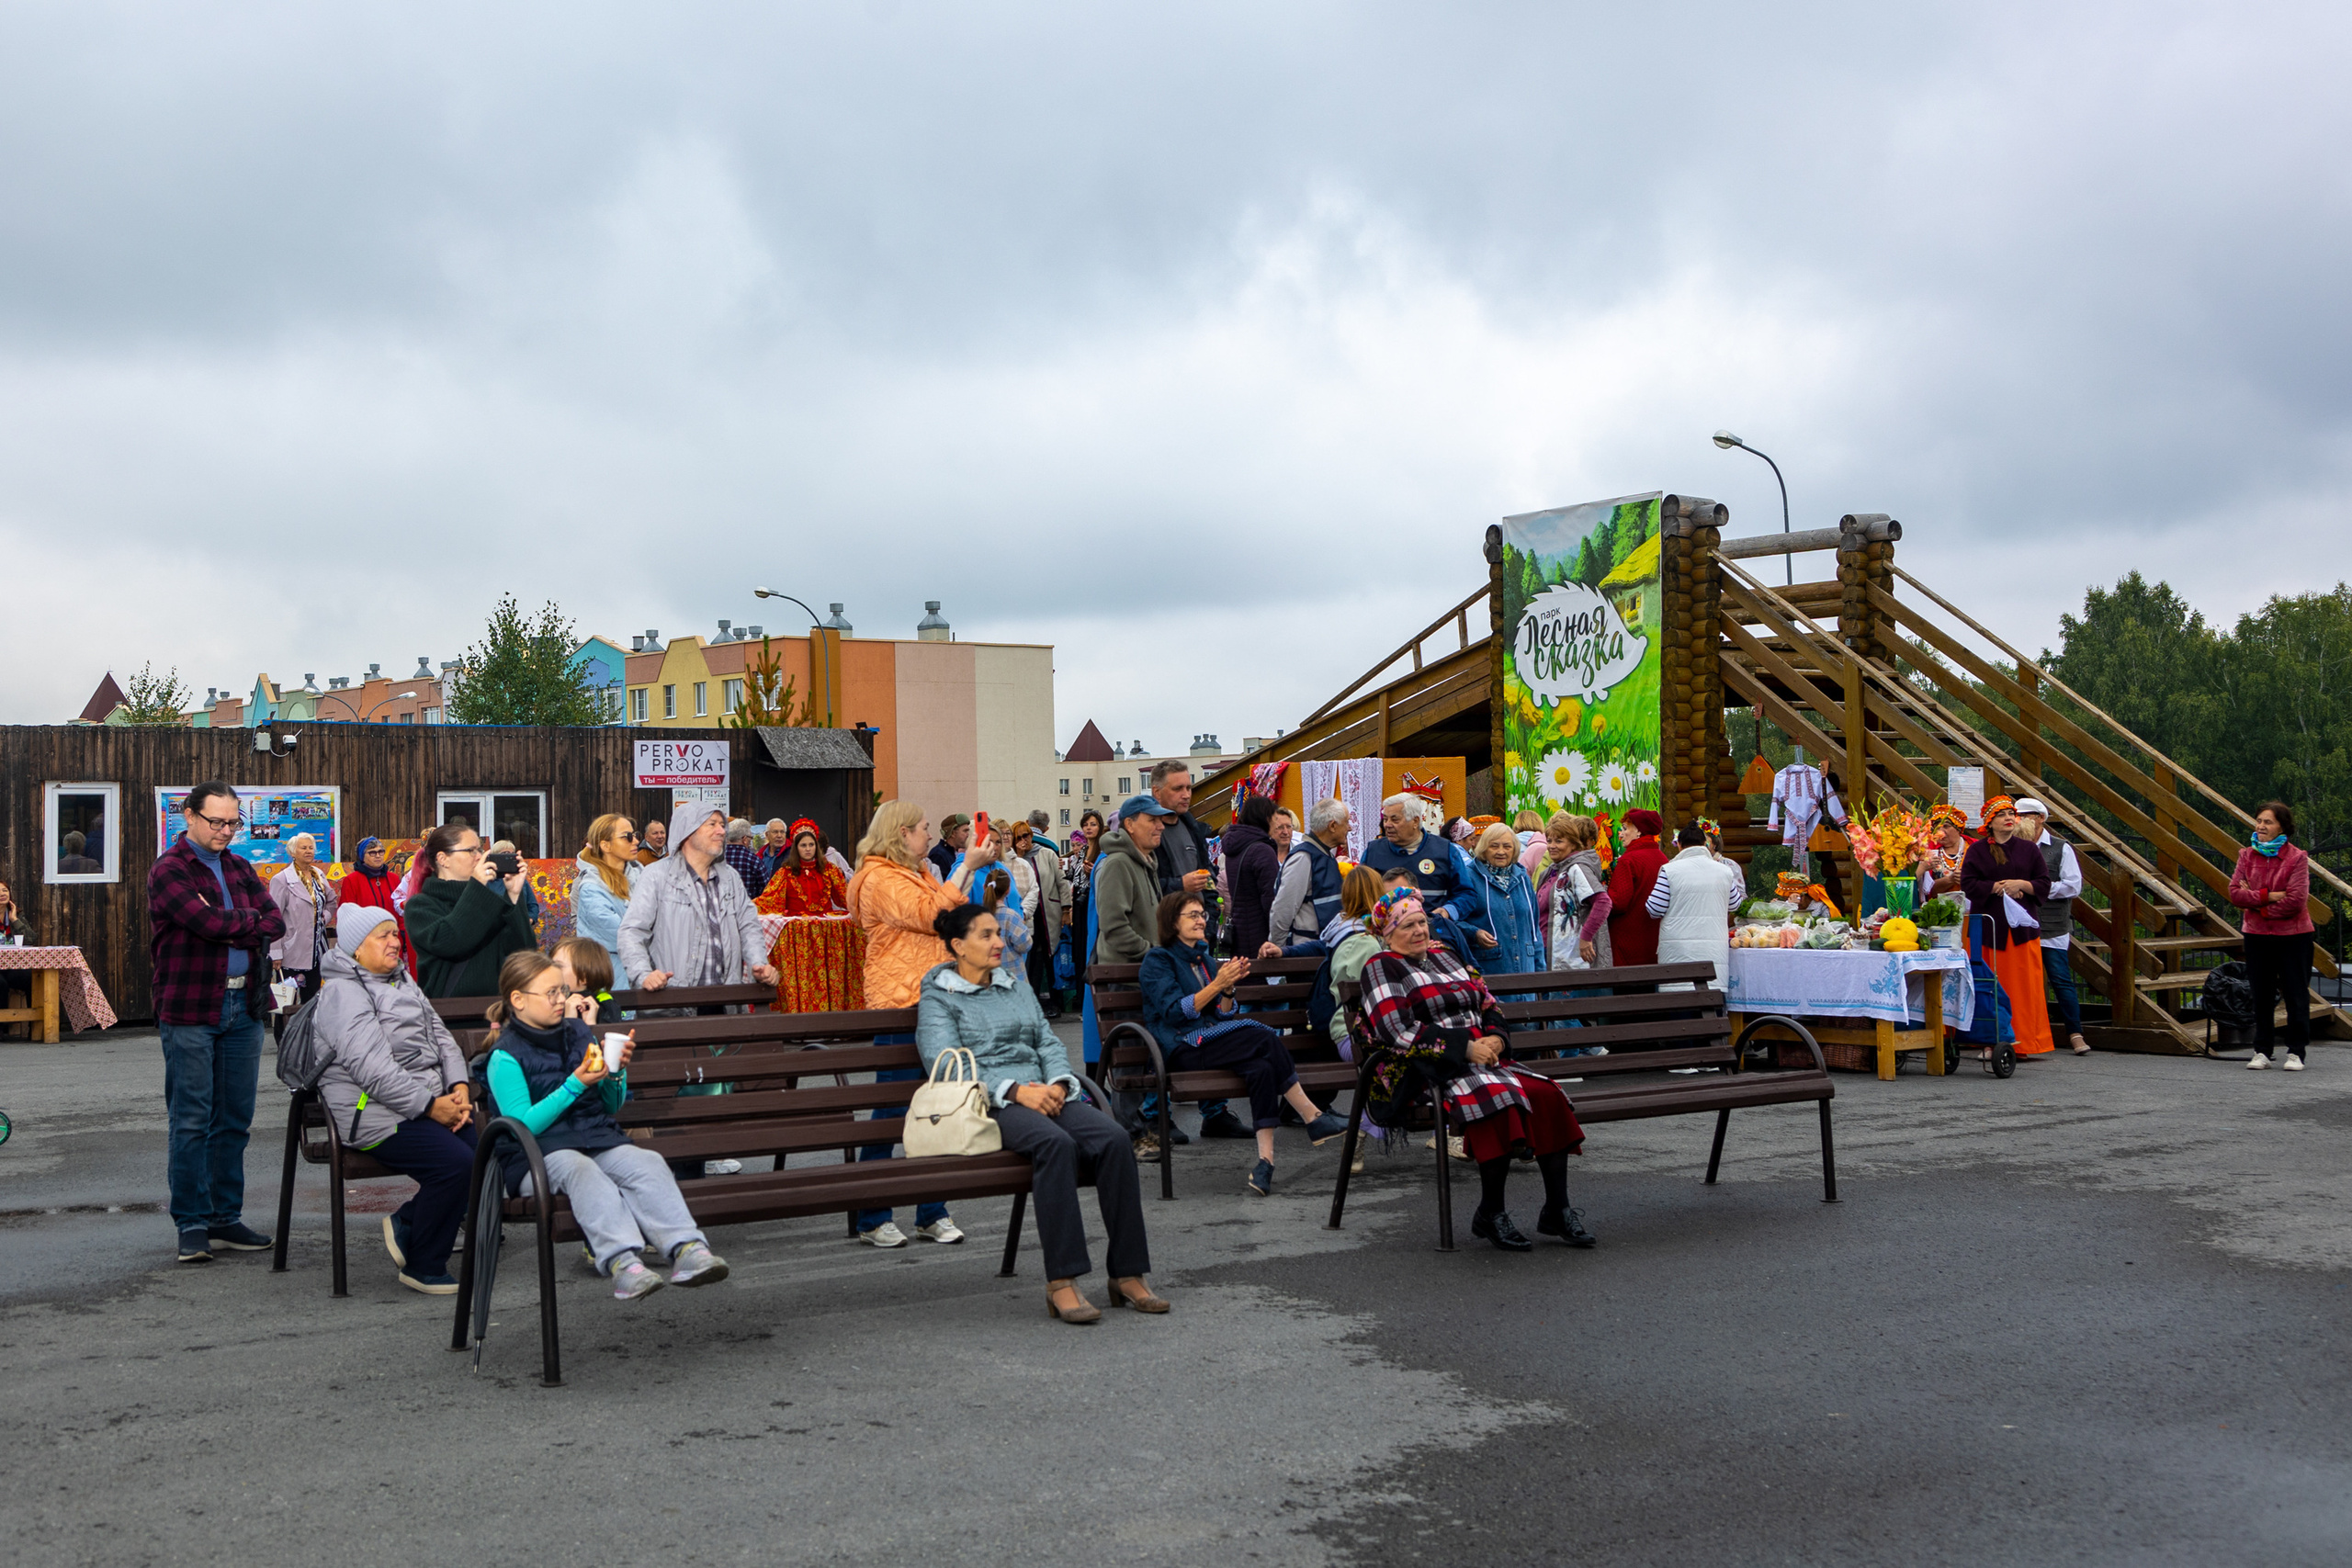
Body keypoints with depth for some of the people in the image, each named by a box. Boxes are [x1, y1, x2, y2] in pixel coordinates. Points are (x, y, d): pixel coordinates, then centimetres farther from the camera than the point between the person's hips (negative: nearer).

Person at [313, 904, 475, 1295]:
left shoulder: (403, 982, 22)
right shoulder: (341, 992, -8)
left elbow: (441, 1036, 18)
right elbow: (371, 1068, -19)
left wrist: (459, 1087, -1)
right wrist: (430, 1106, -20)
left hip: (432, 1103, 9)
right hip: (378, 1116, -9)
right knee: (456, 1162, -26)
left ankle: (407, 1223, 8)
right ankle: (422, 1267, -8)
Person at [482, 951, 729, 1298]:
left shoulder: (579, 1033, 16)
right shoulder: (505, 1056, -2)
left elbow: (611, 1106, 22)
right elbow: (523, 1125, -13)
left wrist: (616, 1072, 1)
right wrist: (574, 1085, -18)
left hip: (597, 1138, 5)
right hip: (537, 1154, -5)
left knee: (647, 1163, -25)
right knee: (581, 1171, -37)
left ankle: (687, 1250, -45)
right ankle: (623, 1262, -56)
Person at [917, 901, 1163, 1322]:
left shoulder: (1018, 989, 27)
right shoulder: (937, 1000, 7)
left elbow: (1049, 1044, 19)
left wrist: (1058, 1084, -5)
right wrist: (1015, 1091, -18)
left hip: (1045, 1094, 6)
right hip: (989, 1106, -6)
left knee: (1113, 1139, -25)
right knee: (1055, 1142, -38)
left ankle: (1128, 1275, -23)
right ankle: (1061, 1282, -38)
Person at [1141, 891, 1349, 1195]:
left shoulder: (1205, 960, 23)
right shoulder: (1158, 960, 2)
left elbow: (1224, 1015, 16)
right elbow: (1175, 1013, -13)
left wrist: (1229, 988, -3)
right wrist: (1216, 984, -18)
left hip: (1213, 1042, 7)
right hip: (1182, 1051, -7)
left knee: (1262, 1068, -28)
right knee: (1265, 1038, -27)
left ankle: (1266, 1160, -34)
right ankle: (1313, 1119, -22)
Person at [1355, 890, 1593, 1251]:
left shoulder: (1443, 957, 24)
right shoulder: (1381, 967, 3)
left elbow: (1490, 1007, 23)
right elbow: (1396, 1031, -11)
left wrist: (1495, 1038, -1)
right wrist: (1465, 1046, -15)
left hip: (1482, 1059, 7)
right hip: (1428, 1071, -7)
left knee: (1547, 1094, -20)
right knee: (1498, 1098, -34)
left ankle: (1557, 1210, -16)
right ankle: (1490, 1215, -23)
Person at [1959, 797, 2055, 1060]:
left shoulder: (2028, 849, 11)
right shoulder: (1977, 850, 6)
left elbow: (2044, 883, 8)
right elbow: (1968, 883, -3)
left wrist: (2021, 885, -9)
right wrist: (1998, 887, -12)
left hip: (2021, 927, 2)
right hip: (1989, 927, -1)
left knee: (2023, 986, -3)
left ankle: (2023, 1043, 1)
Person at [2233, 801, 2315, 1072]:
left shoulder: (2297, 857, -9)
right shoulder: (2247, 855, 4)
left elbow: (2296, 900, -16)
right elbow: (2235, 892, -5)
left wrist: (2255, 903, -11)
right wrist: (2268, 896, -17)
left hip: (2293, 936, -4)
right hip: (2257, 936, 4)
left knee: (2296, 996, 2)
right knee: (2261, 996, 9)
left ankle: (2296, 1052, 10)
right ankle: (2262, 1051, 17)